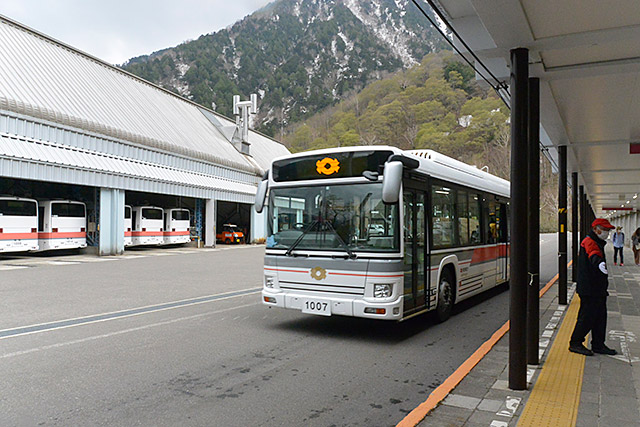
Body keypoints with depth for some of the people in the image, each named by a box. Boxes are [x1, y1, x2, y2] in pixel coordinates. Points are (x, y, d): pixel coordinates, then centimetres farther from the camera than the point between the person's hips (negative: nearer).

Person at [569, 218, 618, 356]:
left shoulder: (598, 243, 20)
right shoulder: (589, 242, -14)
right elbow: (593, 255, -36)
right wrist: (599, 263, -60)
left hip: (598, 290, 10)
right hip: (589, 289, -10)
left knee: (600, 316, 13)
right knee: (587, 317, -5)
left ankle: (598, 345, 23)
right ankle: (575, 343, 5)